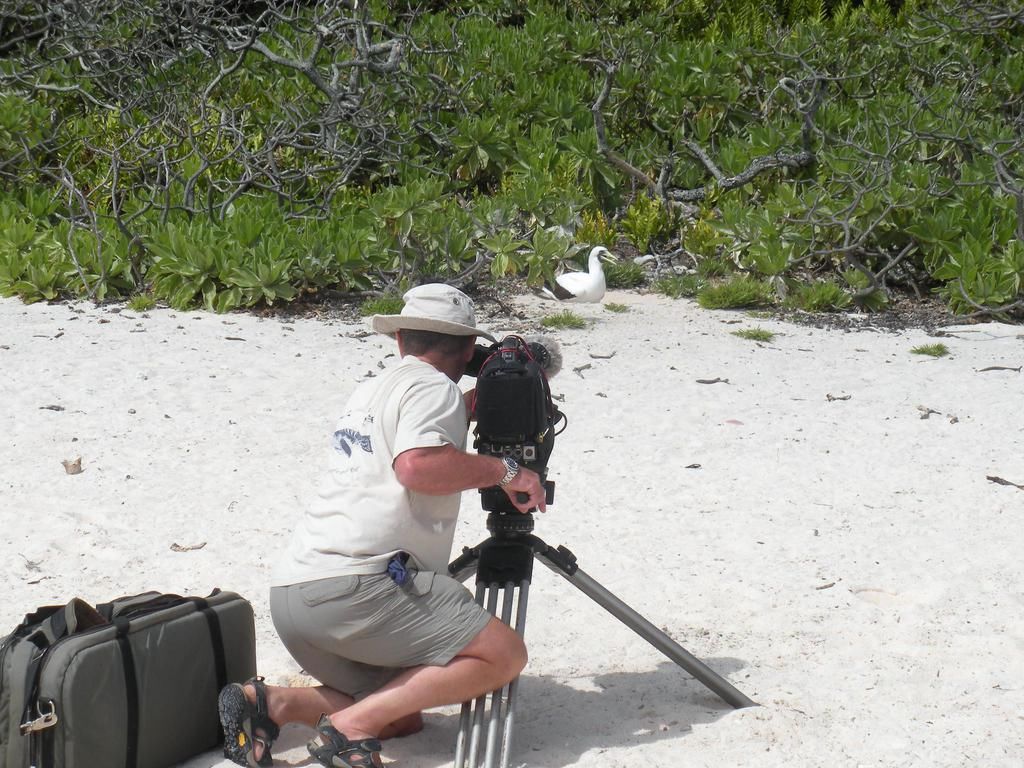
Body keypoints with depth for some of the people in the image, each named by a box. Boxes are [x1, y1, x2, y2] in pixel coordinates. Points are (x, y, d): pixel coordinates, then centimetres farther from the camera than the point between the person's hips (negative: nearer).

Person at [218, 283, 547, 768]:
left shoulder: (370, 390, 24)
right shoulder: (434, 388, -2)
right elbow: (417, 465, -21)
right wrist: (504, 470, -9)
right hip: (354, 585, -9)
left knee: (402, 714, 18)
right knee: (503, 654, -9)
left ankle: (268, 703, 1)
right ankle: (351, 726, -17)